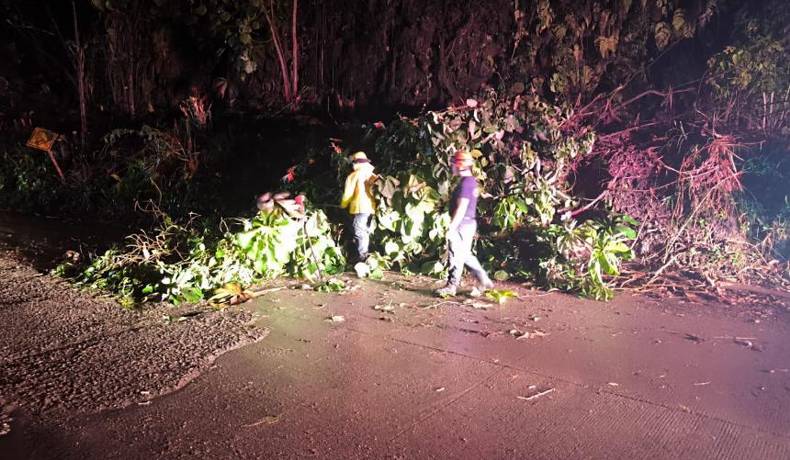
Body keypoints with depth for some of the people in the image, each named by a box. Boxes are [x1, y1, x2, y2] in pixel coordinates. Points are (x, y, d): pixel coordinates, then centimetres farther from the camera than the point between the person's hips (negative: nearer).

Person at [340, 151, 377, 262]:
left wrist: (343, 206, 14)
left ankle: (363, 258, -14)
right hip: (372, 207, 6)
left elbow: (348, 194, -1)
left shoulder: (353, 175, -1)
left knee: (360, 233, -6)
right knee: (366, 232, 15)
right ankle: (366, 256, 19)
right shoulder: (373, 175, 13)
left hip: (360, 207, -6)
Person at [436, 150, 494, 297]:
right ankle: (484, 280, 21)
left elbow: (461, 208, -23)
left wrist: (451, 228, -21)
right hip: (469, 223, 10)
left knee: (457, 256, -1)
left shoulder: (465, 183, -18)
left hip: (462, 224, -10)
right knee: (465, 255, 18)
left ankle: (452, 286, 9)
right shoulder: (471, 181, 14)